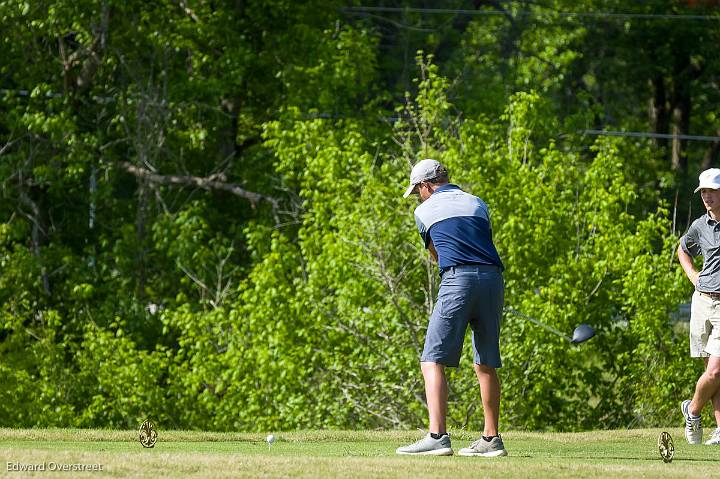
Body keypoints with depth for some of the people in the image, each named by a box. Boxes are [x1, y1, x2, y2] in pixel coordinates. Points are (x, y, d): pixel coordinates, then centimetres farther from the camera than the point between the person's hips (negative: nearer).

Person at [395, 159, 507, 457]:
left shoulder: (425, 211, 12)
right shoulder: (478, 204, 21)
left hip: (458, 279, -5)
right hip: (493, 278, 5)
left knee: (433, 361, -7)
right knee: (486, 364, 14)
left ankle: (437, 437, -22)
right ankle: (491, 440, 15)